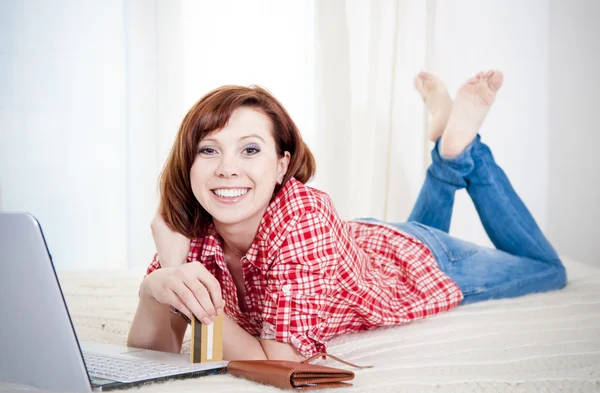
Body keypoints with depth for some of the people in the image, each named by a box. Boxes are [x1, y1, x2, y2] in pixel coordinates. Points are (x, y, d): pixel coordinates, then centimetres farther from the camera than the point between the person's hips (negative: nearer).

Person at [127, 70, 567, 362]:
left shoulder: (304, 214, -43)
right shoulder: (192, 232, -28)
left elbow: (278, 363, -45)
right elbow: (149, 352, -29)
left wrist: (200, 299, -49)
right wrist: (157, 287, -47)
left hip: (418, 261, -4)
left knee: (548, 270, 25)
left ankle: (460, 142, 22)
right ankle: (448, 156, 32)